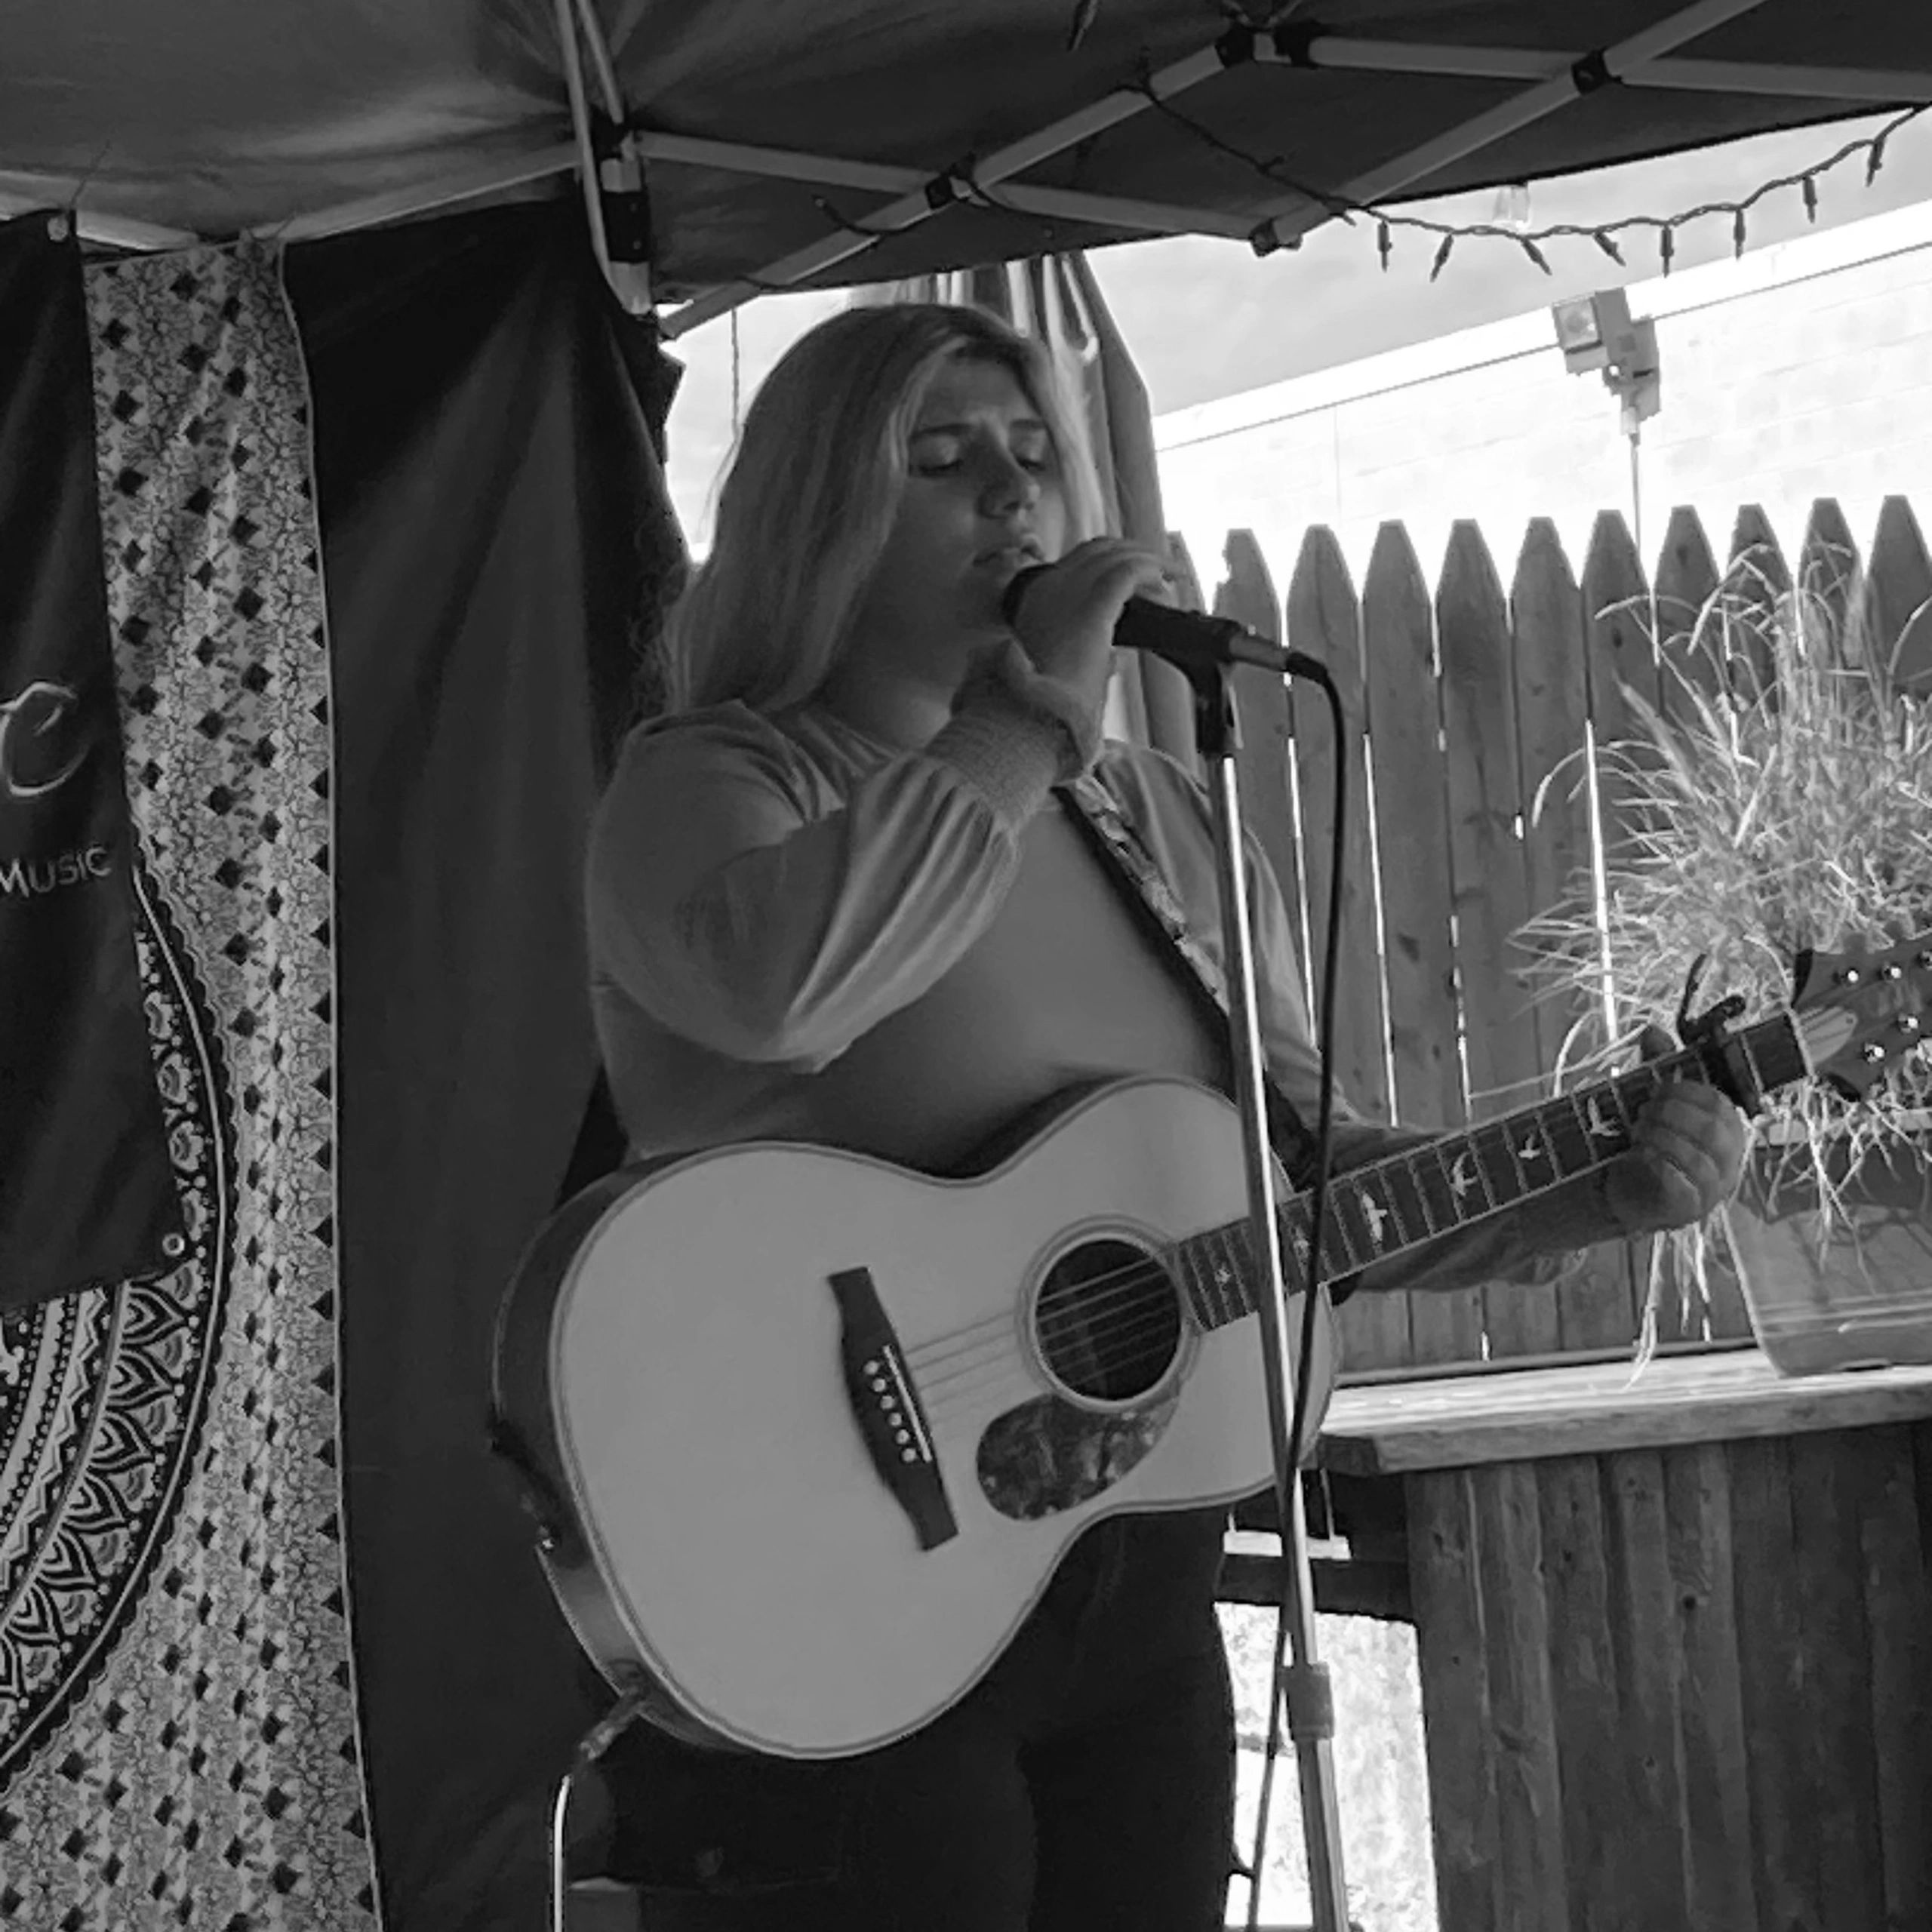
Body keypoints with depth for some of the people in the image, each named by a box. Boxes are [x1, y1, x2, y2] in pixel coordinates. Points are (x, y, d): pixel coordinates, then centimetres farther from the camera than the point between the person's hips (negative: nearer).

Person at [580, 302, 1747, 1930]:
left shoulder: (1160, 821, 15)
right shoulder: (713, 781, -5)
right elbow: (770, 977, -29)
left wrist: (1592, 1194, -1)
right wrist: (1034, 716, -20)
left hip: (1135, 1601, 7)